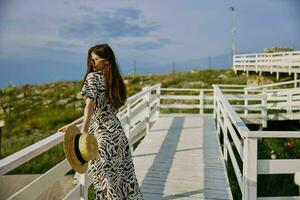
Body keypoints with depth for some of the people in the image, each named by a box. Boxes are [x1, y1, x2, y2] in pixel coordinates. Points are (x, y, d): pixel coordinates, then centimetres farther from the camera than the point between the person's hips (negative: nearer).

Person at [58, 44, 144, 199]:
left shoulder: (93, 77, -7)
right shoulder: (115, 80, 14)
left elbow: (90, 106, -24)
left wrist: (83, 130, -36)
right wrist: (72, 125, 20)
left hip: (102, 134, -7)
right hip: (117, 132, 7)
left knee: (105, 179, 4)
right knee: (124, 177, 15)